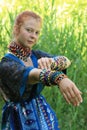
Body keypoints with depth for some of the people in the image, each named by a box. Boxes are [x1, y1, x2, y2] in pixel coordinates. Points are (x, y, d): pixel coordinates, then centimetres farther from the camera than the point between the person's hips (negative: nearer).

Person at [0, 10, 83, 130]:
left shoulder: (36, 55, 4)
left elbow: (66, 61, -11)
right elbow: (28, 74, -37)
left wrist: (51, 61, -35)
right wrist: (60, 78, -56)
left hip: (43, 116, 6)